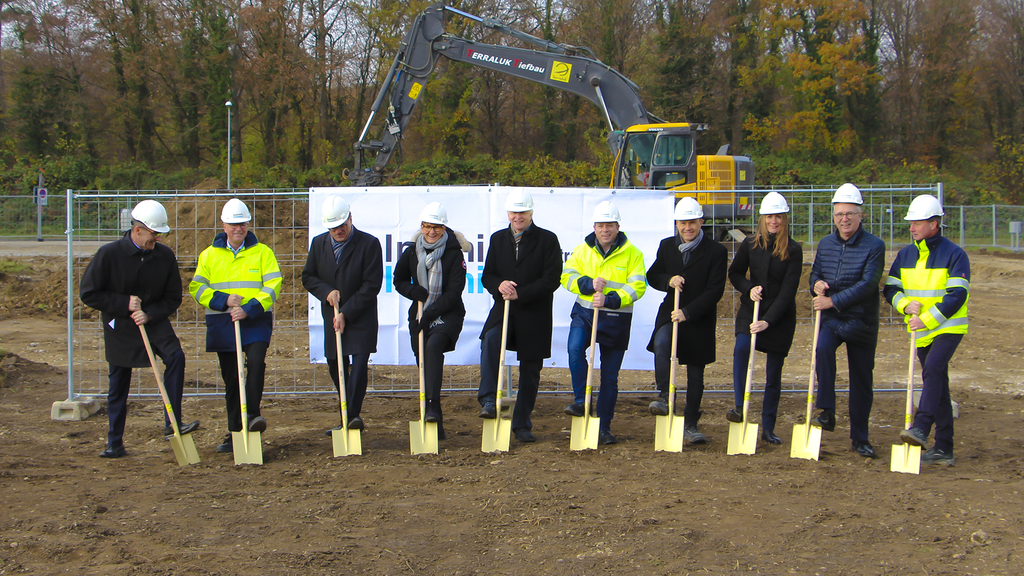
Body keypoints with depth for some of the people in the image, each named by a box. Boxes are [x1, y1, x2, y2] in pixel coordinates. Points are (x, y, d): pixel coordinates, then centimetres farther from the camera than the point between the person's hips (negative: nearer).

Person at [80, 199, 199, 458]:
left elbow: (173, 297, 1)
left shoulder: (165, 256, -7)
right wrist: (125, 303, -18)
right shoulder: (109, 254, -15)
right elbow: (88, 293, -10)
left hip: (154, 321, 2)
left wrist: (150, 314, -16)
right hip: (119, 327, -1)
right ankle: (115, 444, 19)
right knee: (118, 385, 6)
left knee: (175, 356, -25)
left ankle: (172, 422, -20)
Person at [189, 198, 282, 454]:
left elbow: (273, 285, -5)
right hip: (222, 324, 2)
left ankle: (252, 414, -18)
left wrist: (249, 308, -18)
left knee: (256, 362, -26)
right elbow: (196, 287, 4)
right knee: (230, 377, 6)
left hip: (255, 321, -2)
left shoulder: (262, 252, 5)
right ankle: (234, 432, 14)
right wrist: (224, 300, -12)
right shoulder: (209, 254, 10)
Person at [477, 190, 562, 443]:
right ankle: (489, 401, -27)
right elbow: (487, 276, 11)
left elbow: (551, 280, -8)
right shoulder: (498, 239, 12)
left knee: (530, 371, 4)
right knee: (490, 339, -30)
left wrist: (520, 294, -17)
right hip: (504, 309, 2)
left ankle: (522, 425, 17)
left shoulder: (547, 240, -1)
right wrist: (499, 285, -13)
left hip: (535, 314, -2)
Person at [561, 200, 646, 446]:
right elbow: (567, 276, 0)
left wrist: (610, 300, -23)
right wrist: (589, 284, -18)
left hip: (616, 320, -1)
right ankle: (580, 401, -13)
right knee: (575, 348, -29)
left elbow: (637, 287, -9)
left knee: (609, 377, 6)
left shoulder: (632, 254, -1)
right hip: (584, 314, 1)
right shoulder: (582, 250, 5)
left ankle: (604, 427, 17)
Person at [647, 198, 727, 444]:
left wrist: (687, 312, -20)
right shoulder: (667, 246, 6)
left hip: (700, 320, -2)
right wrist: (668, 280, -11)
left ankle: (690, 424, 18)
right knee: (661, 344, -31)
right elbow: (652, 276, 13)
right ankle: (665, 398, -20)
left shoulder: (716, 251, -7)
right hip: (670, 313, 2)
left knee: (696, 374, 6)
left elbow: (715, 290, -11)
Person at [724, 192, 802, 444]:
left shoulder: (793, 250, -6)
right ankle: (740, 408, -24)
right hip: (751, 309, 1)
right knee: (741, 348, -29)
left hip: (780, 316, -1)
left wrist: (768, 320, -20)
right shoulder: (750, 244, 1)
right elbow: (734, 273, 13)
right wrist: (749, 288, -8)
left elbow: (788, 291, -11)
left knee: (774, 374, 4)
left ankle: (768, 428, 15)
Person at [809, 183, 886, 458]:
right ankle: (827, 413, -21)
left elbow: (867, 284, -18)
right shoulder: (825, 244, 6)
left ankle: (860, 438, 20)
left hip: (861, 322, -2)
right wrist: (817, 284, -8)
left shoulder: (874, 246, -9)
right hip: (830, 320, 2)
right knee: (822, 348, -30)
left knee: (862, 381, 5)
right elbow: (815, 274, 17)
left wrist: (833, 300, -22)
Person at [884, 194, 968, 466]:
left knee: (932, 369, -28)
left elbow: (956, 296, -16)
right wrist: (906, 305, -12)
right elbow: (890, 288, 9)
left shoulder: (954, 255, -9)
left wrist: (927, 319, -21)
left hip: (948, 328, -6)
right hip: (922, 332, 6)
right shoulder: (905, 255, 8)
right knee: (938, 385, 8)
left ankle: (920, 428, -32)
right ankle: (943, 448, 12)